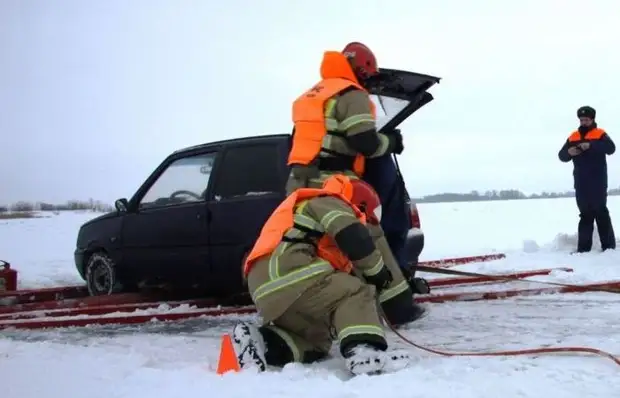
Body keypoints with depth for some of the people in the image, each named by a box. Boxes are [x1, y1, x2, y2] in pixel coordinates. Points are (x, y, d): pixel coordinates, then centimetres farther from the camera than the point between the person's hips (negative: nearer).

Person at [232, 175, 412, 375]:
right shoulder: (329, 204, 9)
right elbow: (353, 237, -10)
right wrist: (378, 271, 3)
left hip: (268, 290, 10)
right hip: (286, 272, -10)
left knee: (317, 339, 21)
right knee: (356, 293, -13)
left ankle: (259, 342, 3)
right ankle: (364, 352, -35)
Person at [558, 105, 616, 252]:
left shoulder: (600, 134, 0)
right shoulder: (573, 137, 12)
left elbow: (611, 148, -18)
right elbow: (562, 156, 8)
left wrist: (591, 145, -31)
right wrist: (569, 152, -15)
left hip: (598, 182, -4)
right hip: (581, 183, 4)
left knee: (601, 212, -6)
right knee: (585, 214, 8)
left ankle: (609, 246, -4)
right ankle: (583, 248, 10)